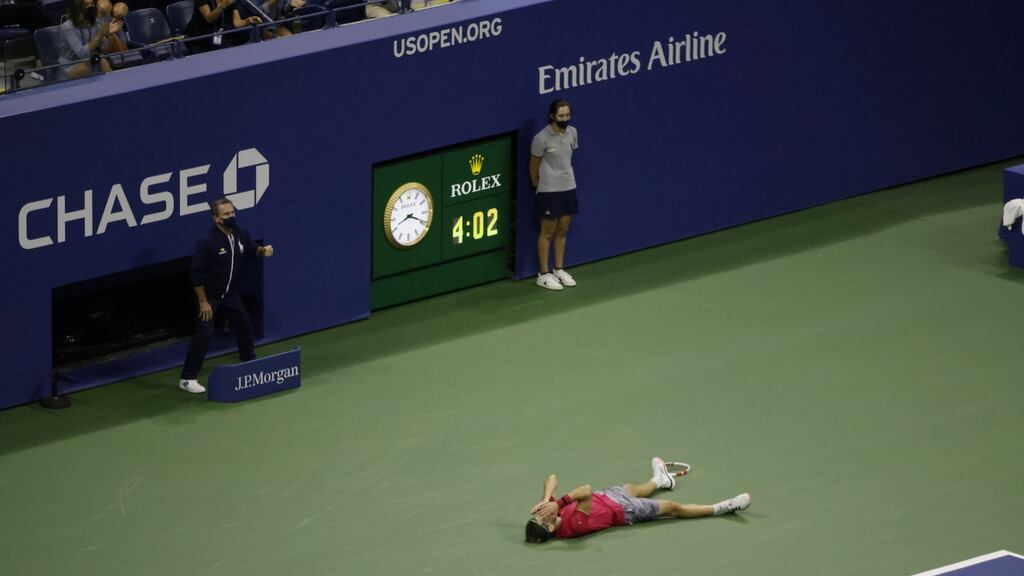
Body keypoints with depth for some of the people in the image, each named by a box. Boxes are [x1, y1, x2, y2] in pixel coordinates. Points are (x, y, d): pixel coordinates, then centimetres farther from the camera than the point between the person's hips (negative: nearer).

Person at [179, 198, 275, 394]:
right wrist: (203, 302, -21)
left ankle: (249, 362, 44)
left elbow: (251, 251, 16)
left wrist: (263, 250, -8)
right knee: (204, 333, -15)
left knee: (244, 326, 19)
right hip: (210, 295, -7)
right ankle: (188, 379, -11)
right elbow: (197, 274, -23)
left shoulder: (241, 235, -5)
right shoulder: (207, 242, -25)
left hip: (230, 293, 7)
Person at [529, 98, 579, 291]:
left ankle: (559, 270, 25)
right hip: (549, 191, -6)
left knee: (562, 231, 13)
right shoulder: (541, 139, -17)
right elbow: (533, 168, -6)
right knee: (548, 232, 2)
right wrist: (538, 188, 5)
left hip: (569, 188, 6)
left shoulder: (572, 133, 1)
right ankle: (543, 275, 10)